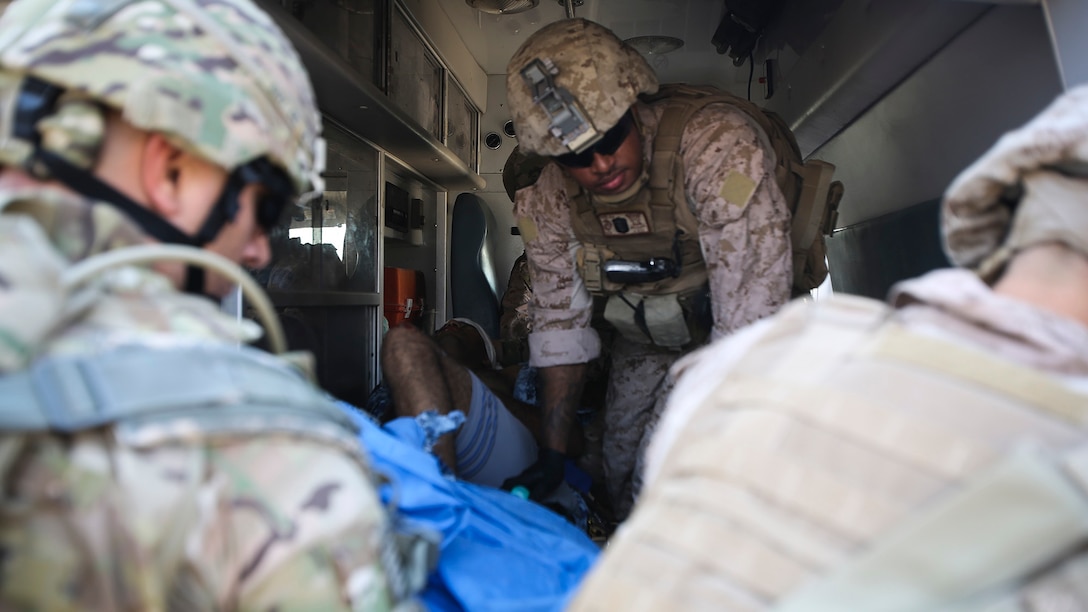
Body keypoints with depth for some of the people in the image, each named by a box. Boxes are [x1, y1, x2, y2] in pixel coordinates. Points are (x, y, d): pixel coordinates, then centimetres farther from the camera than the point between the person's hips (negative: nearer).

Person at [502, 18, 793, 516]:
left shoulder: (715, 144, -33)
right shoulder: (549, 202, -15)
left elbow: (751, 311, -35)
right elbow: (559, 321, -6)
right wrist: (553, 454, -3)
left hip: (732, 334, -4)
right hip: (643, 340, 5)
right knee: (622, 474, 7)